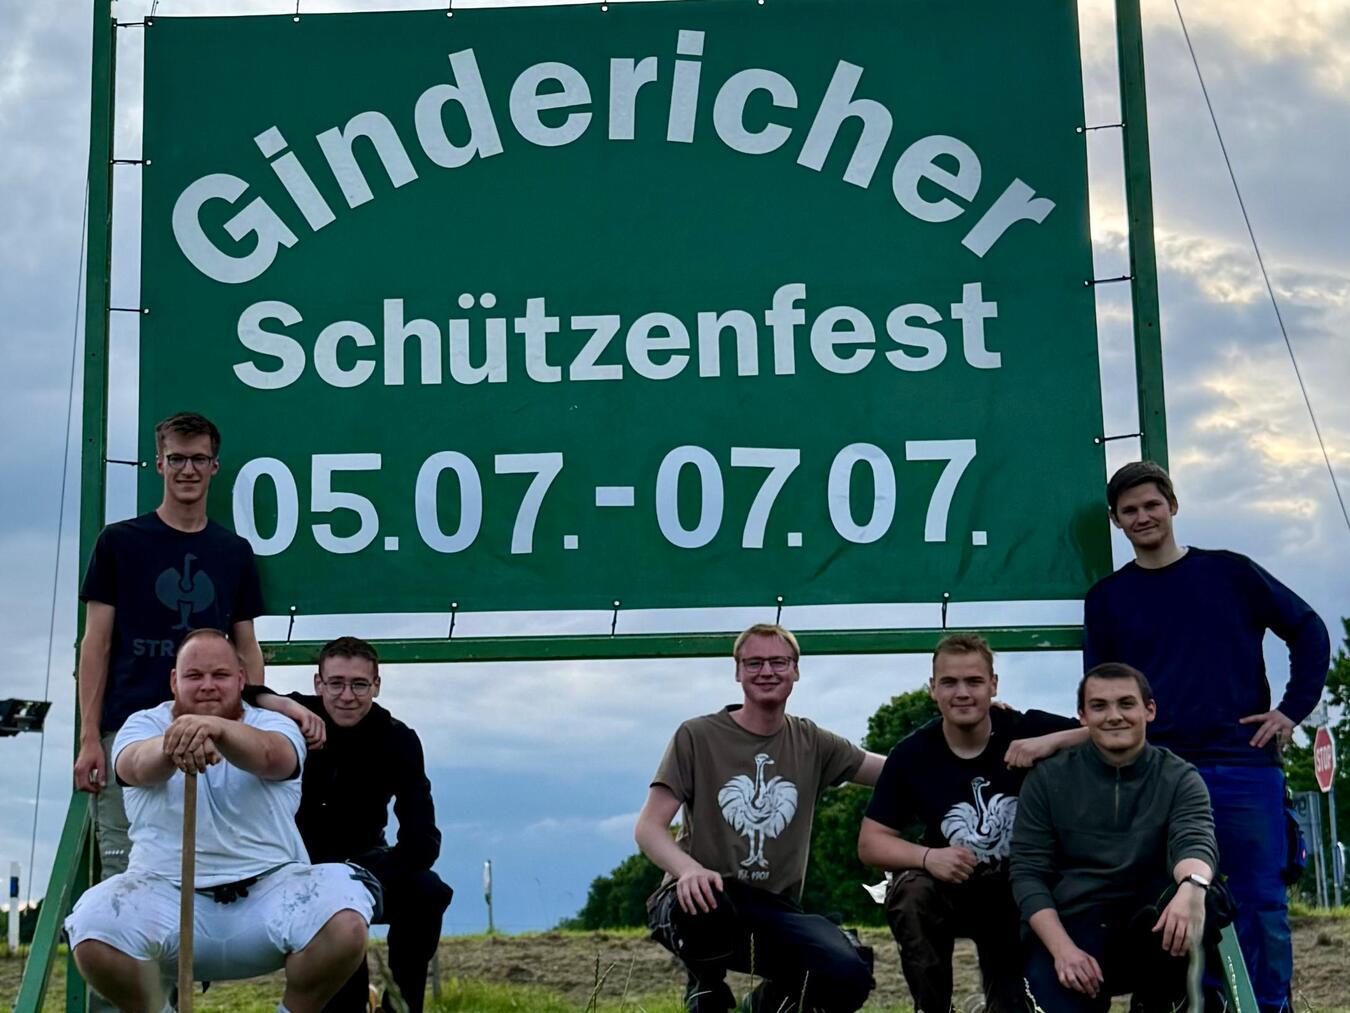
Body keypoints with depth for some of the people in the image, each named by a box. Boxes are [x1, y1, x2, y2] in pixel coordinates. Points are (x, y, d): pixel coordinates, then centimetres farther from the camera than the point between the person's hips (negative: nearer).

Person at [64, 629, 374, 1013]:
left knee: (344, 926, -29)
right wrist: (173, 744, -42)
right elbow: (136, 766, -17)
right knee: (93, 939, -29)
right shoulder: (145, 724, 9)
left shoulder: (272, 725, 7)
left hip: (270, 886, 0)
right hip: (165, 891, 0)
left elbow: (270, 757, -19)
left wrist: (218, 728, -43)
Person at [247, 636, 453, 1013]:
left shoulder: (398, 740, -16)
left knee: (426, 892, -27)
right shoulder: (296, 719, -16)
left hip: (363, 859, 1)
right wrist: (279, 703, -45)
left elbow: (423, 839, -24)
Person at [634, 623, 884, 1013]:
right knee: (706, 904, -41)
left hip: (772, 911, 3)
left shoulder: (811, 743, 11)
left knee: (849, 979, -27)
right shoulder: (698, 736, 0)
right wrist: (688, 868, -27)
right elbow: (648, 827, -6)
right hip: (705, 897, -2)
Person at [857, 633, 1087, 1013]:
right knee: (909, 894, -30)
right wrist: (928, 857, -29)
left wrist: (1054, 741, -32)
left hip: (1021, 896, 1)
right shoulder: (912, 754, -10)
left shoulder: (1027, 731, -13)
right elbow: (871, 842, -9)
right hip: (949, 890, 0)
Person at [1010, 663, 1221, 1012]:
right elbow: (1028, 872, -1)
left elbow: (1195, 842, -17)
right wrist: (1062, 949, -18)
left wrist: (1193, 886, -43)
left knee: (1201, 899, -33)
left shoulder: (1179, 779, 2)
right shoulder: (1048, 778, 2)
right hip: (1069, 928, 0)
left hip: (1149, 933, 1)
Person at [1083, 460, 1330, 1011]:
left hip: (1245, 764, -1)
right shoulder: (1106, 599, 10)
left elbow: (1309, 632, 10)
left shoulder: (1229, 572, 8)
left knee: (1261, 898, -1)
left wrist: (1293, 709, 1)